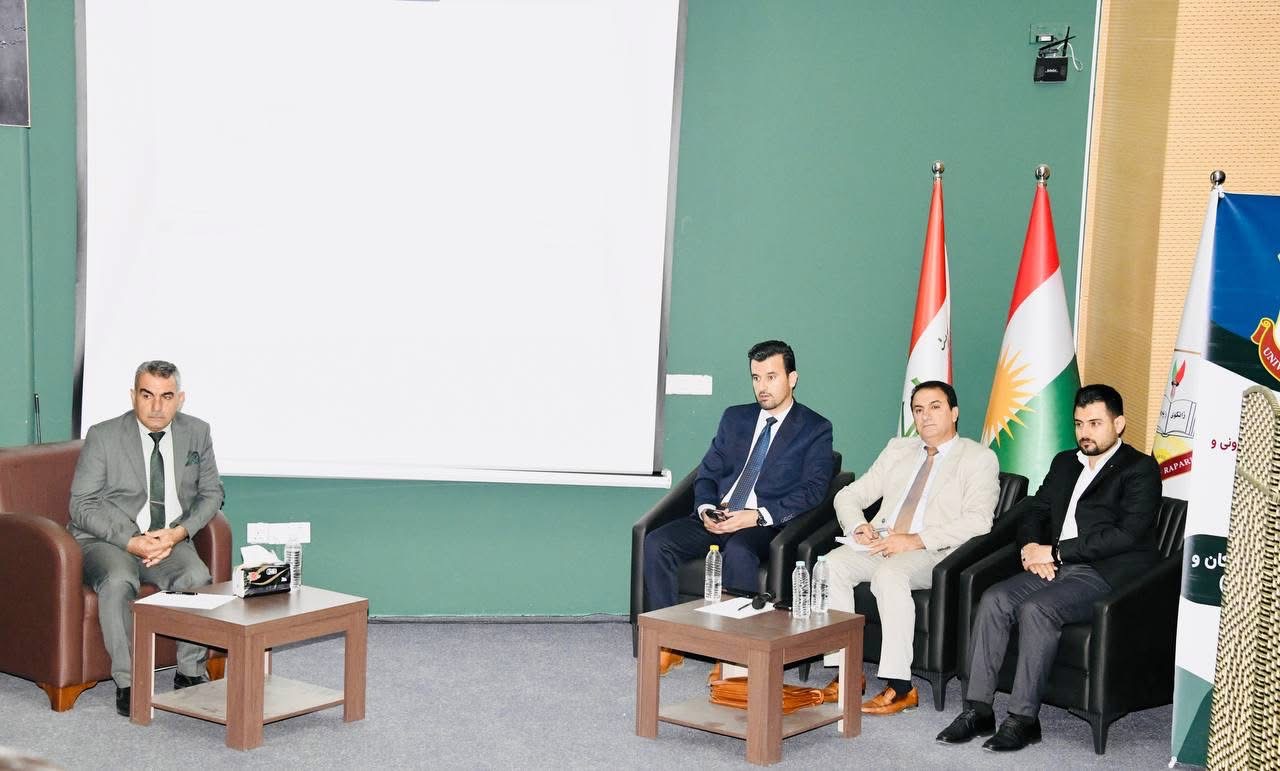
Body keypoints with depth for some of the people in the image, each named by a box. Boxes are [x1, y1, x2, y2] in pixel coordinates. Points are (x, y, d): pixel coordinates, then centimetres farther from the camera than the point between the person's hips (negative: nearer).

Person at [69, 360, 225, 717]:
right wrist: (131, 541, -20)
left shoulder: (197, 433, 3)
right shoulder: (103, 436, -7)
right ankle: (126, 682, -23)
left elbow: (211, 493, 10)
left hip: (170, 539, 3)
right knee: (118, 582, -35)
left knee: (197, 578, -28)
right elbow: (82, 505, -7)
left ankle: (190, 674, -12)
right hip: (107, 539, -2)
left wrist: (179, 532, -10)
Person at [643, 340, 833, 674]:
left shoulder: (815, 429, 4)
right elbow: (706, 474, 18)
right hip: (715, 519, 5)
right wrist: (706, 509, -5)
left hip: (765, 525, -5)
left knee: (738, 550, -39)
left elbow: (812, 492, -7)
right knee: (656, 542, -20)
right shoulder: (735, 418, 20)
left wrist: (757, 516, -18)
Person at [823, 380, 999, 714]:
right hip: (880, 545, 5)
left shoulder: (979, 458, 5)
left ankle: (900, 687, -32)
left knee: (890, 573, -36)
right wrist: (858, 526, -3)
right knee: (831, 565, -24)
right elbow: (848, 495, 21)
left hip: (934, 553, -5)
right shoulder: (898, 449, 23)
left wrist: (914, 541, -19)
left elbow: (978, 521, -11)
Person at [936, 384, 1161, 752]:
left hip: (1105, 574, -7)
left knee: (1036, 608, -31)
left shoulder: (1140, 469, -1)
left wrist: (1055, 551, -14)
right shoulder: (1064, 463, 22)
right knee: (993, 599, -19)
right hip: (1054, 568, 7)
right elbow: (1034, 512, 22)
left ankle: (1024, 718, -25)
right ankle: (978, 709, -18)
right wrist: (1031, 548, -2)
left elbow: (1127, 534, -13)